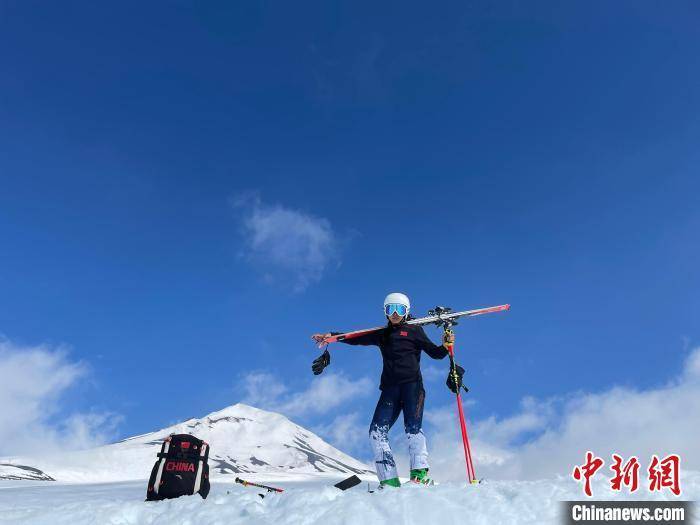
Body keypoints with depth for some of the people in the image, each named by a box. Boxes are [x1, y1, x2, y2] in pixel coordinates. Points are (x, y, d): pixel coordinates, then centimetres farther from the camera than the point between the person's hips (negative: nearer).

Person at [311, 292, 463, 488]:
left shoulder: (414, 330, 10)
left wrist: (446, 345, -13)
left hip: (412, 385, -4)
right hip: (390, 388, 4)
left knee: (412, 427, -20)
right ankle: (390, 480, -10)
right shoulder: (382, 334, 21)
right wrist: (331, 336, 12)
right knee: (377, 431, -9)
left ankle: (421, 474, -21)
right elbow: (357, 338, 20)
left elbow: (435, 353, 8)